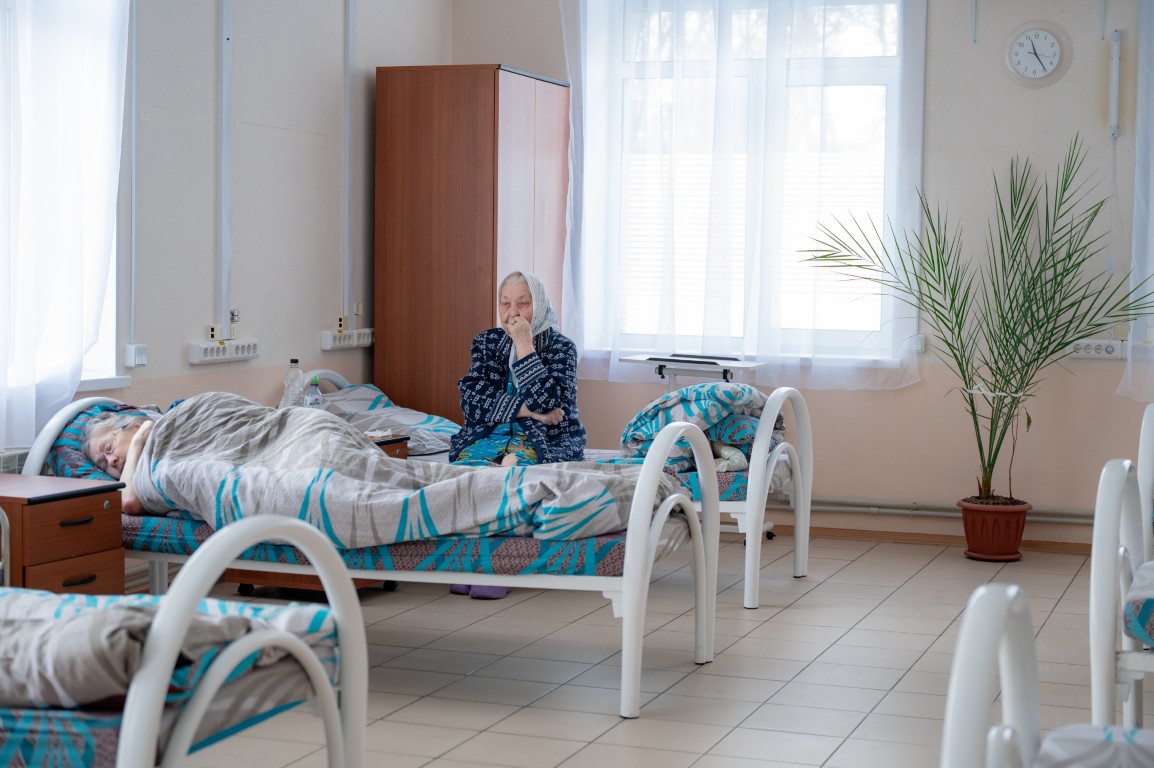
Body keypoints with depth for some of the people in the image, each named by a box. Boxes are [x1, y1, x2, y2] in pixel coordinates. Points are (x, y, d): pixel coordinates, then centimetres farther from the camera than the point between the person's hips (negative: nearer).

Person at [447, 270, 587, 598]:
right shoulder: (487, 342, 12)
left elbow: (547, 402, -15)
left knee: (514, 465, -36)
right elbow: (471, 400, -2)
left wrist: (524, 345, -14)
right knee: (468, 463, -31)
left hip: (547, 440, -3)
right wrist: (525, 409, -13)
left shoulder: (561, 346, 2)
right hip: (491, 433, 3)